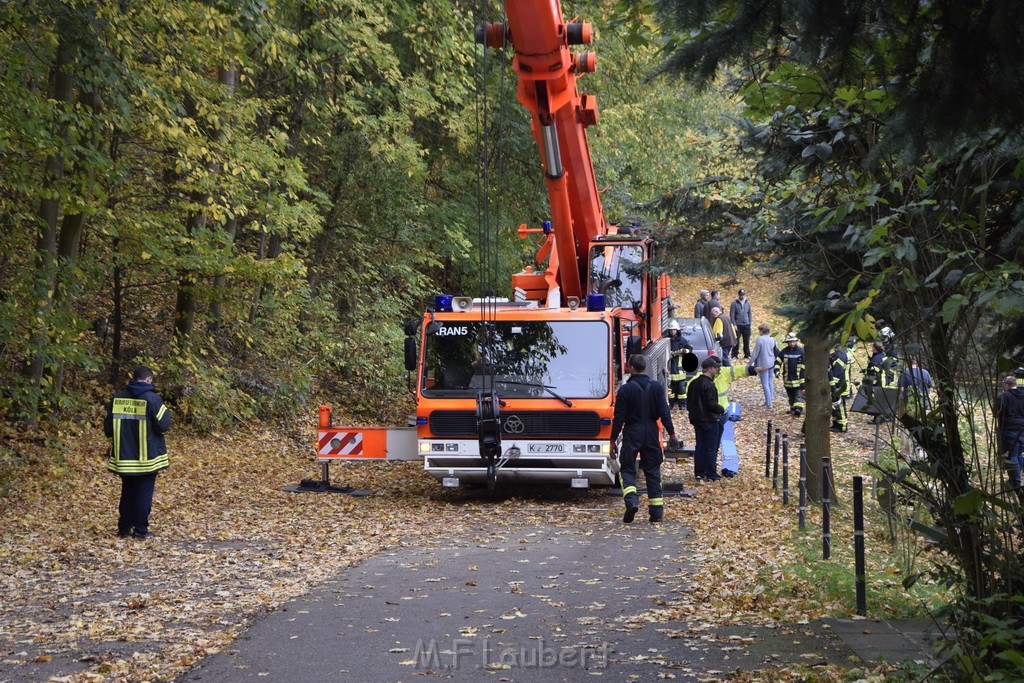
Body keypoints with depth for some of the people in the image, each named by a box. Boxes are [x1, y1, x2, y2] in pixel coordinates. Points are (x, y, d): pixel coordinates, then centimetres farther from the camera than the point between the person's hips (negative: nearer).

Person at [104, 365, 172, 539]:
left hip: (124, 456, 4)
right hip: (147, 457, -4)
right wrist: (166, 412, 8)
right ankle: (140, 529, 4)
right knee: (144, 493, 4)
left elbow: (108, 428, 7)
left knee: (127, 492, 16)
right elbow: (163, 425, -12)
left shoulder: (117, 398, 1)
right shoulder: (152, 399, -13)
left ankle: (124, 528, 18)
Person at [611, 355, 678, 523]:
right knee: (653, 471, 10)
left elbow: (619, 417, -7)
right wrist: (672, 434, 5)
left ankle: (631, 501, -20)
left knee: (627, 469, 5)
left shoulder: (625, 389, -7)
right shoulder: (656, 387, 1)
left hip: (632, 433, -3)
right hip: (651, 433, 3)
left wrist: (613, 440, -1)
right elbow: (664, 413, -1)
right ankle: (656, 511, 8)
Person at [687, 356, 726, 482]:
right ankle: (711, 475, 5)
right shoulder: (709, 385, -20)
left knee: (700, 446, 12)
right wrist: (722, 410, -5)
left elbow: (689, 402, 14)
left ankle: (699, 473, 15)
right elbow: (712, 404, -22)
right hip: (710, 420, -8)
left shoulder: (694, 383, 7)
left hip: (697, 419, 8)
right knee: (711, 448, 1)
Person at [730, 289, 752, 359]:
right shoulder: (735, 303, -6)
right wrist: (734, 324, -11)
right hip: (738, 325, -4)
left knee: (746, 341, 7)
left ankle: (747, 355, 15)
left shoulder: (747, 302, 7)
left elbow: (749, 314, 14)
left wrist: (750, 322, 6)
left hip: (746, 325, 4)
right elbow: (732, 315, -6)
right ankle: (735, 355, 7)